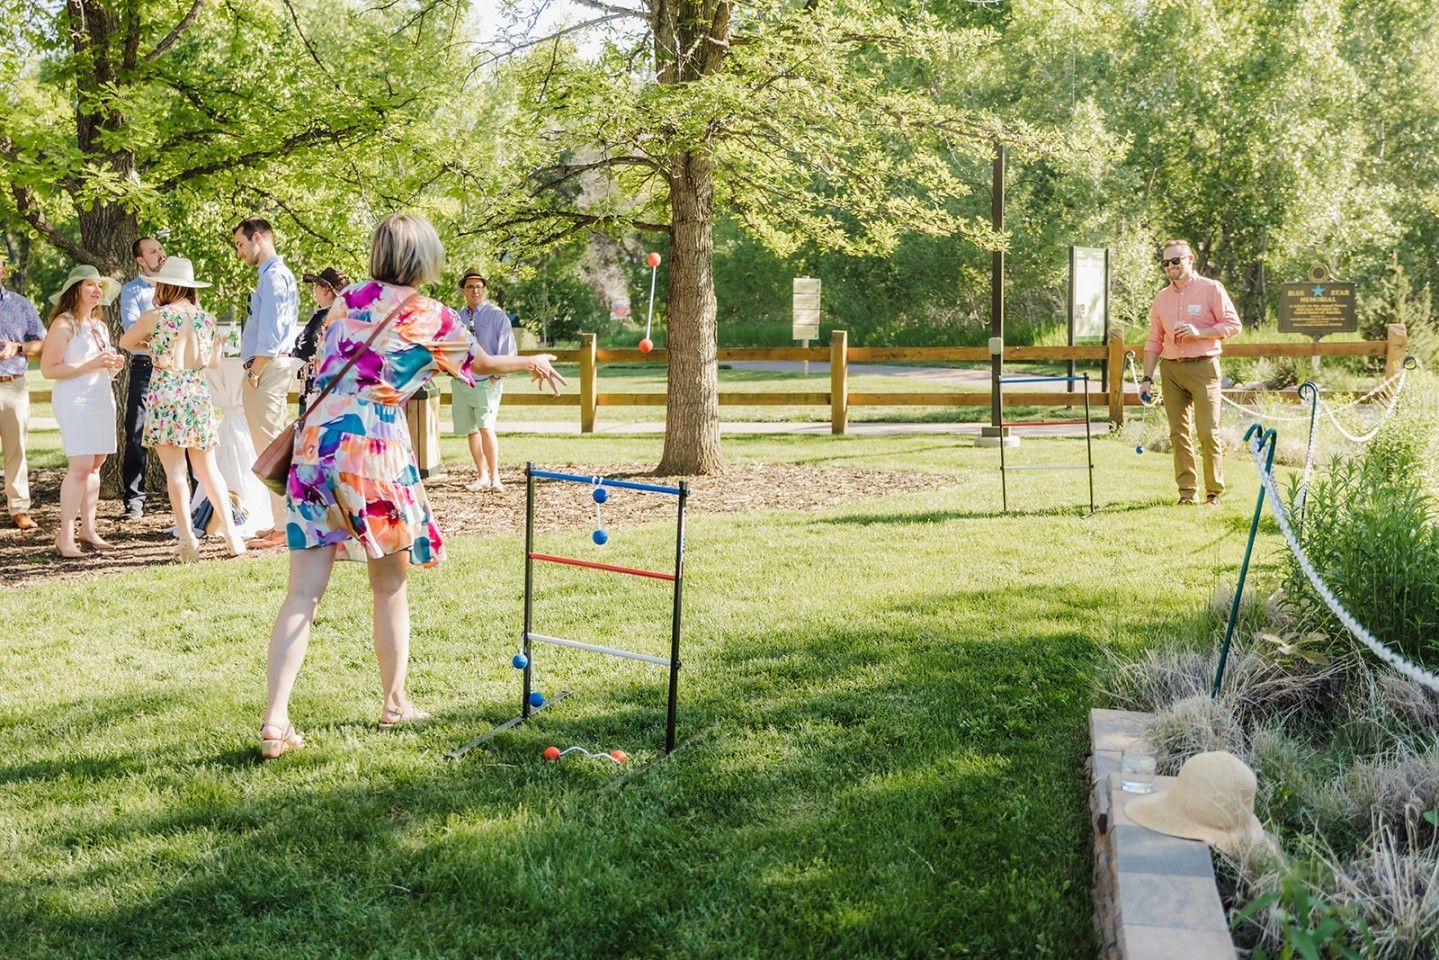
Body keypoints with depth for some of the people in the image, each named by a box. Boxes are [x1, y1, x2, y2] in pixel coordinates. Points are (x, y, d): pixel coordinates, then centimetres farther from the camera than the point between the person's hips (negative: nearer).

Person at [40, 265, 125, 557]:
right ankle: (65, 538, -11)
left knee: (94, 466, 6)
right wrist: (90, 366, -18)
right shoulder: (64, 324, -6)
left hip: (102, 399, 8)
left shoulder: (100, 325, 19)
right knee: (80, 466, -14)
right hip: (75, 401, -8)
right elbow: (48, 369, -13)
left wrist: (114, 365, 5)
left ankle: (88, 529, 12)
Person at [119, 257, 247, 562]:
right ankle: (230, 532, 10)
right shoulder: (207, 319, 6)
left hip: (165, 397, -4)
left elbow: (125, 342, 11)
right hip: (199, 396, 4)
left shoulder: (155, 316, -6)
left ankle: (187, 538, -5)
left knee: (175, 471, -2)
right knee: (208, 470, 12)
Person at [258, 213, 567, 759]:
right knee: (389, 586, 14)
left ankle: (275, 719, -9)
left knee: (304, 592, -1)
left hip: (315, 444, 4)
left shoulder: (348, 299, 14)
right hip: (374, 452, -4)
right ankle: (394, 704, 25)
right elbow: (483, 364, 19)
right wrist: (534, 362, 36)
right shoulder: (430, 318, 3)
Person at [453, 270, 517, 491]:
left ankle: (494, 477, -14)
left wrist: (497, 375, -8)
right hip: (462, 381, 5)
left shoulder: (497, 315, -1)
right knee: (471, 431, 7)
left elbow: (508, 348, -3)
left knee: (485, 427, -17)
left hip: (487, 381, -5)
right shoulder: (457, 318, 11)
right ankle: (482, 477, 16)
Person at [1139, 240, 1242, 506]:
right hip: (1171, 369, 5)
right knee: (1178, 432, 3)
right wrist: (1147, 377, 8)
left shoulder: (1211, 289, 1)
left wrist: (1199, 332, -15)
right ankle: (1188, 491, 8)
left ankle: (1214, 492, 1)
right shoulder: (1162, 298, 14)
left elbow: (1233, 324, -3)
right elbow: (1154, 341, 15)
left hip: (1203, 367, -4)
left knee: (1208, 432, -7)